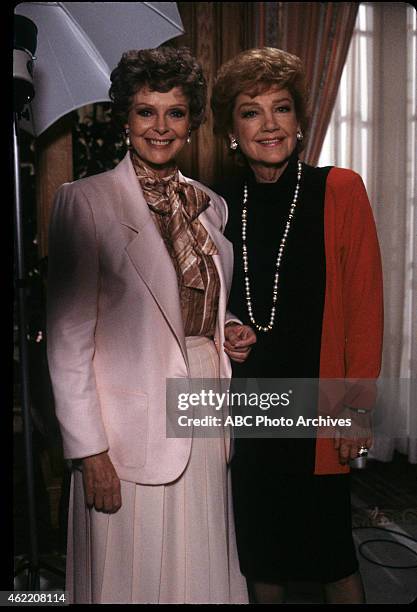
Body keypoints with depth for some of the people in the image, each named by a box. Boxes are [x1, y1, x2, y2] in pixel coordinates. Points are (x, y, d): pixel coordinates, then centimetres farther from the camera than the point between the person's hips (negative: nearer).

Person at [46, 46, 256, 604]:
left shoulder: (210, 205, 9)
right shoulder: (86, 201, -9)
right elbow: (68, 334, -11)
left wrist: (228, 330, -1)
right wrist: (90, 450, -14)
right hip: (135, 428, -5)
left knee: (203, 573, 18)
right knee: (133, 576, 11)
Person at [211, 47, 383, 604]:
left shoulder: (338, 191, -7)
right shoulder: (222, 203, 3)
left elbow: (365, 305, -8)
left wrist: (359, 407, -10)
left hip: (315, 400, -3)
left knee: (329, 547, 10)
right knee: (258, 537, 19)